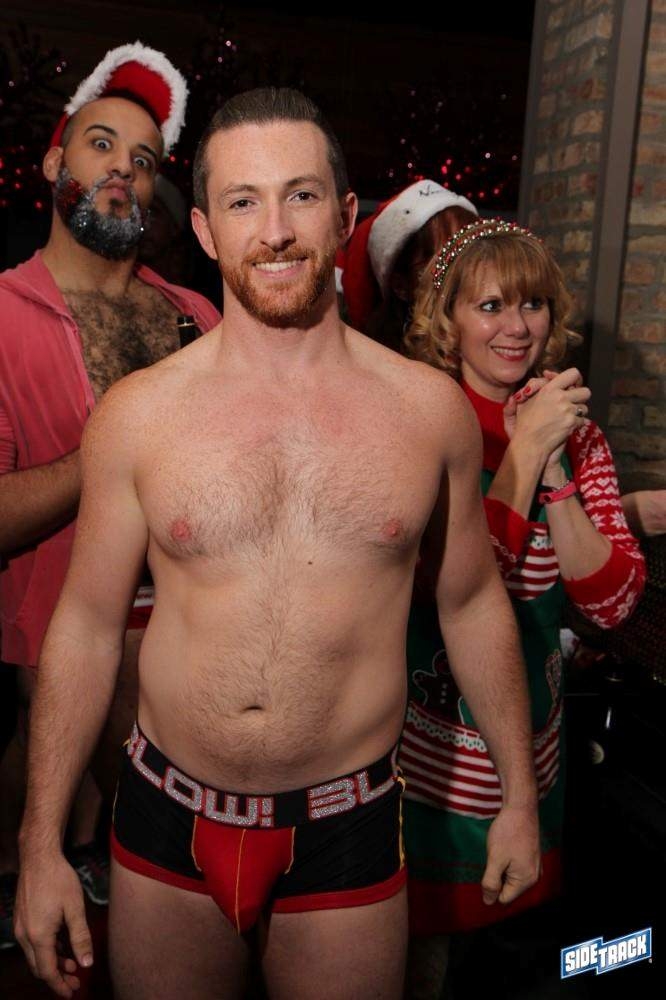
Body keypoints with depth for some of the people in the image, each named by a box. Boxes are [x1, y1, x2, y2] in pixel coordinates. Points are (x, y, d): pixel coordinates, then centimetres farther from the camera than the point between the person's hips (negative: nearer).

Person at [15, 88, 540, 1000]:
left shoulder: (432, 410, -6)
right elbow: (87, 626, -1)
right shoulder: (136, 416, -7)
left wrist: (520, 795, 11)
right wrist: (42, 843, 1)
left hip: (347, 826, 0)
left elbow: (473, 601, 5)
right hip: (169, 822, 1)